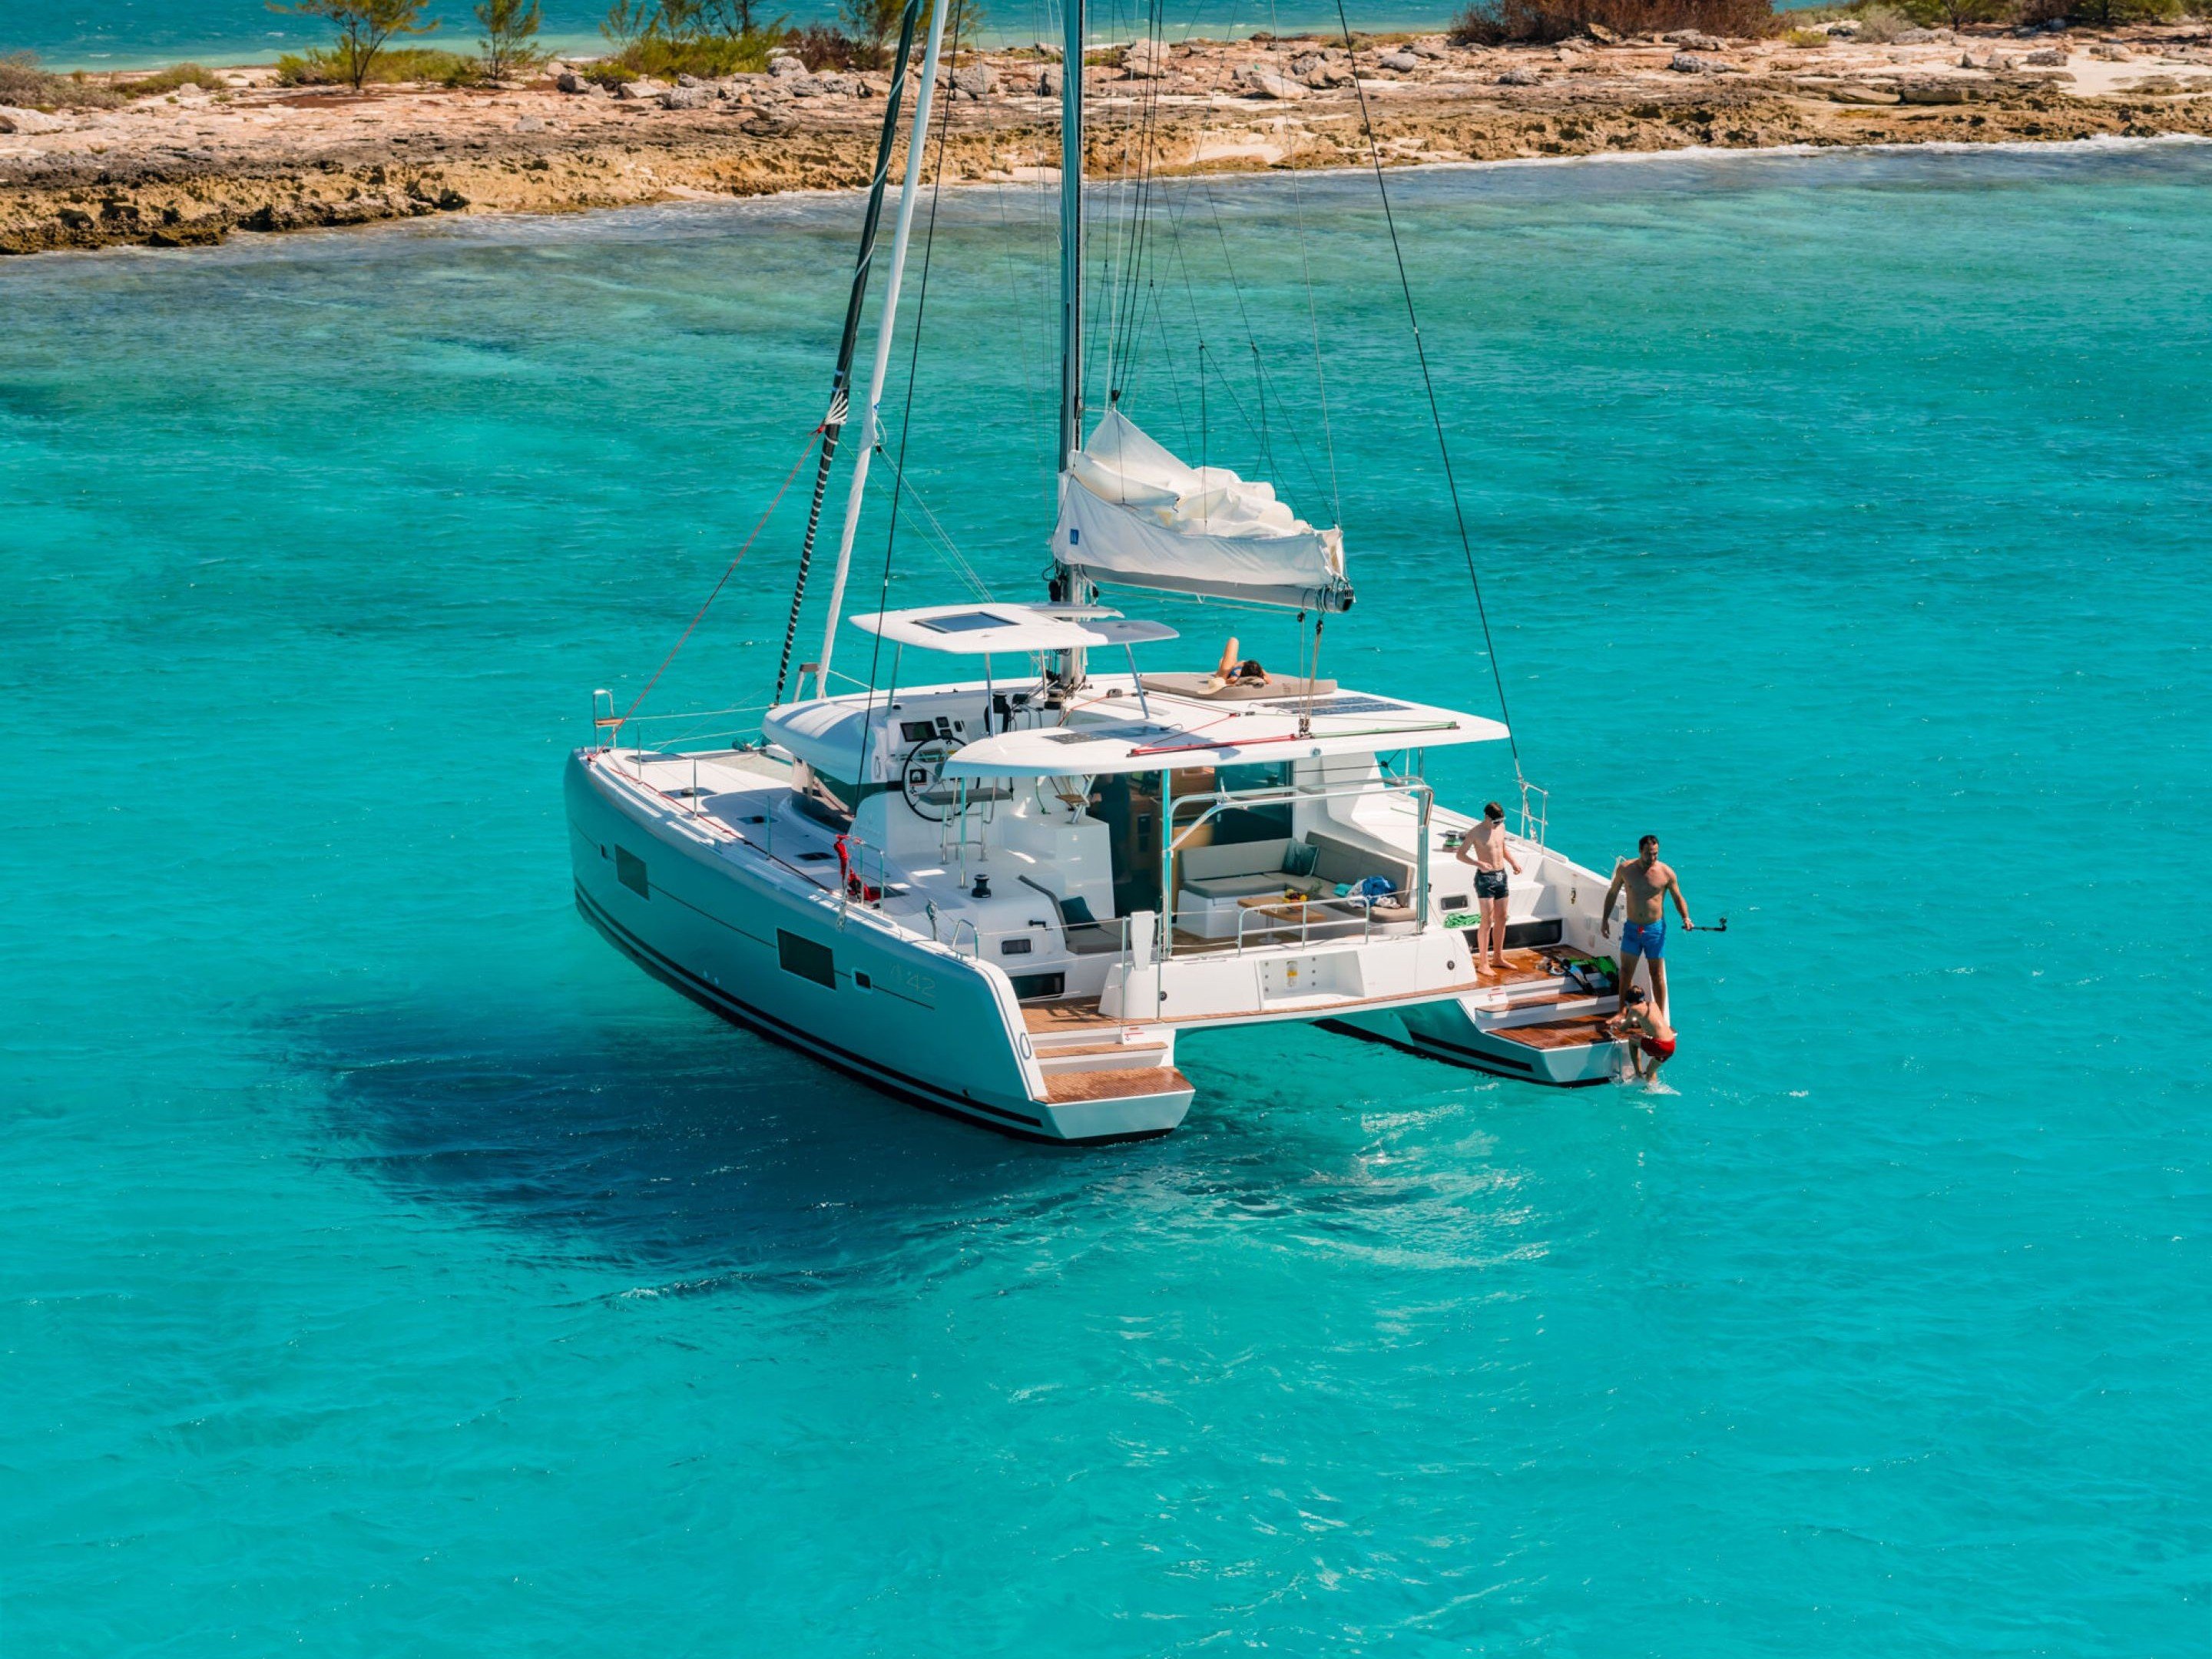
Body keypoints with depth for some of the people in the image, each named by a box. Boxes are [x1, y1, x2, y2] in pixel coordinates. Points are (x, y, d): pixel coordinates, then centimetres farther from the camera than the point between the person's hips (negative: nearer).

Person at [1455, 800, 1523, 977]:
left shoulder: (1501, 827, 5)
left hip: (1501, 876, 7)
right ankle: (1482, 963, -3)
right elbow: (1461, 854, -11)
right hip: (1485, 878, -7)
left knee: (1501, 919, 11)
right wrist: (1478, 863, -26)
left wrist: (1513, 862, 6)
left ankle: (1498, 958, 22)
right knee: (1487, 921, -7)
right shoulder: (1476, 833, -13)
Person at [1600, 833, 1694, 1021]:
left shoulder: (1666, 873, -10)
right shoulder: (1625, 869, -5)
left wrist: (1685, 918, -16)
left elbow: (1678, 898, 1)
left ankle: (1660, 1017, 13)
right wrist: (1605, 919, 8)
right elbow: (1612, 893, 10)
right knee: (1626, 972, 9)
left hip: (1655, 929, -2)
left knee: (1657, 975, 4)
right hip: (1632, 928, 2)